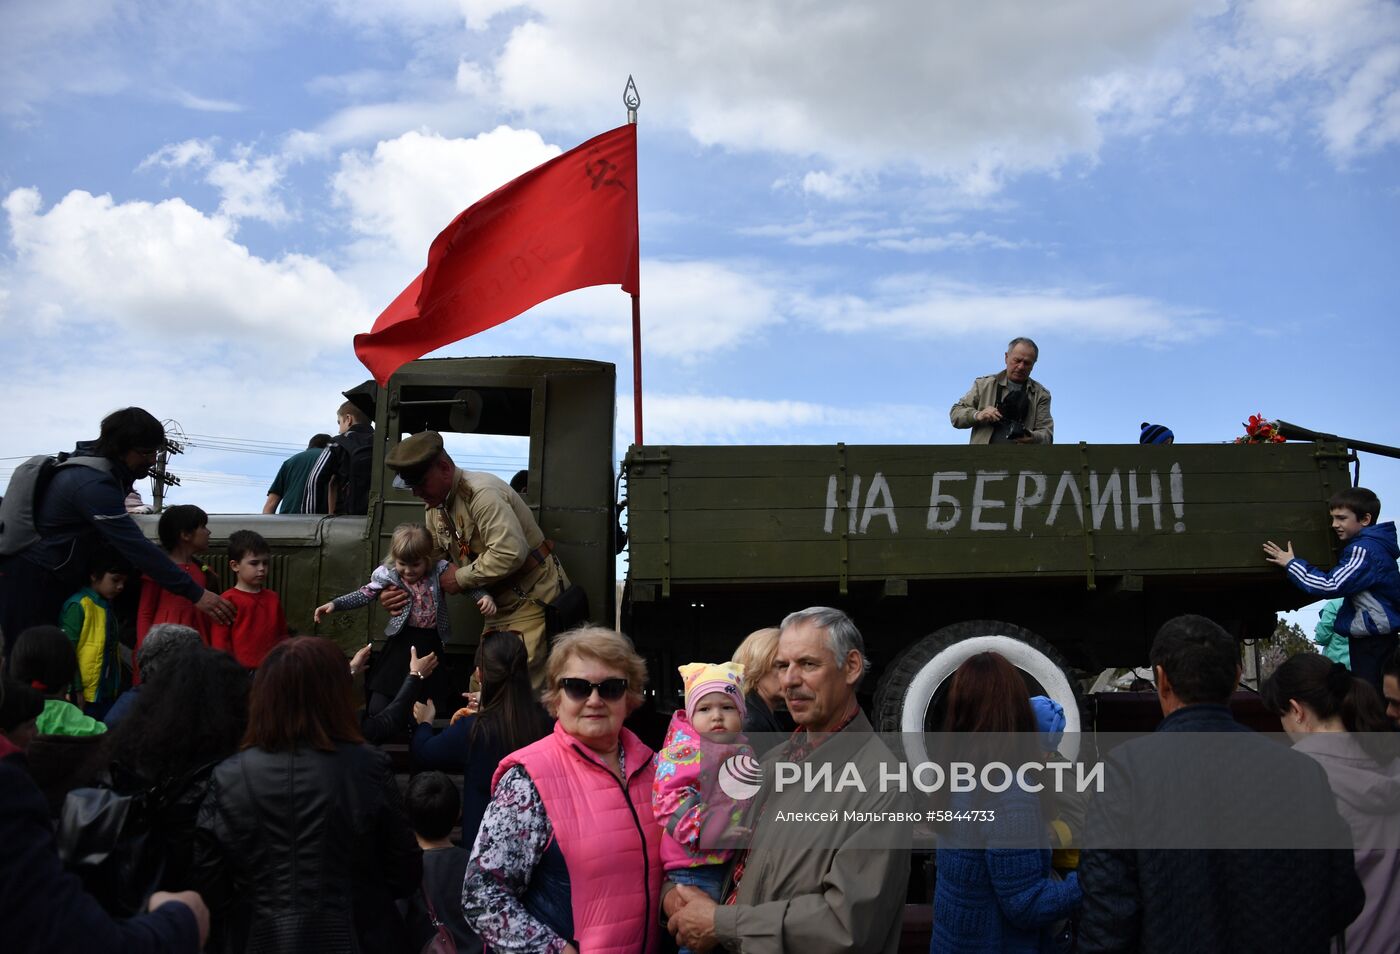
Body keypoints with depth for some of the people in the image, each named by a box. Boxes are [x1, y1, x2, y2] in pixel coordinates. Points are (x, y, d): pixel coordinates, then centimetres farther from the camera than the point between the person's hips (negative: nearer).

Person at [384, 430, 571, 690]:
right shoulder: (435, 506, 9)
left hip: (534, 598, -9)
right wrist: (398, 591, -8)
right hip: (500, 604, 9)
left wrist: (461, 578, -19)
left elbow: (510, 553, -31)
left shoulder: (480, 492, -21)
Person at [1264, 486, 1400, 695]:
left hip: (1375, 643, -10)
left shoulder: (1366, 550, -16)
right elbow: (1340, 581, 25)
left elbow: (1332, 585, -22)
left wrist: (1292, 564, -12)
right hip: (1371, 639, 10)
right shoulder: (1367, 546, 15)